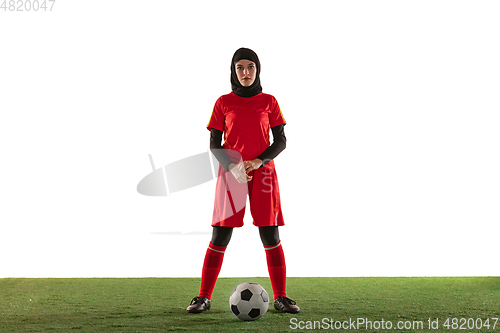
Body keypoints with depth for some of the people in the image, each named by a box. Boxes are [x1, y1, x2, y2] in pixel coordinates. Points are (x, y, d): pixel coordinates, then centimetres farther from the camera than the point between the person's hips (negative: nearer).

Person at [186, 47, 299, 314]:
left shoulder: (268, 101, 7)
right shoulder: (223, 102, 5)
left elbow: (280, 141, 5)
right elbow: (214, 144, 4)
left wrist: (258, 161, -12)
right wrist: (232, 167, -14)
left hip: (262, 172, 1)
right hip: (231, 174, 0)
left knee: (271, 237, -2)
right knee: (220, 237, -3)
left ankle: (281, 297, 6)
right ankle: (204, 297, 4)